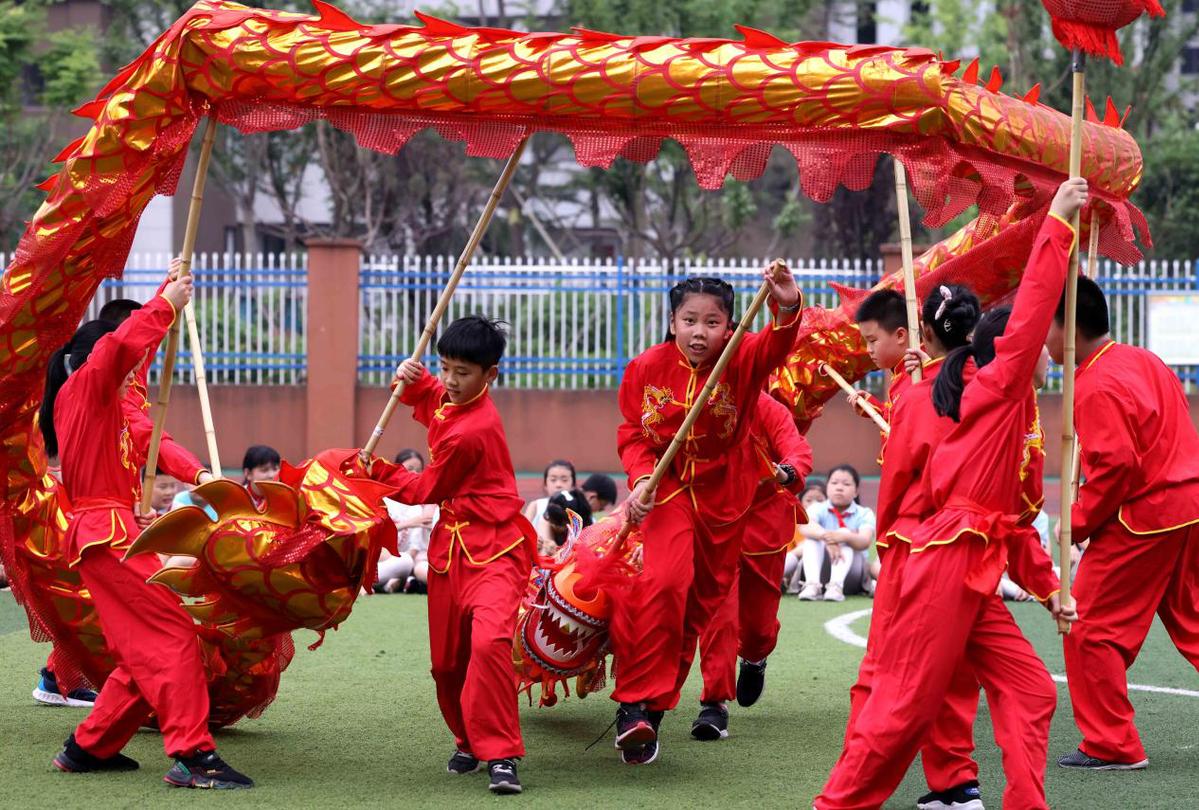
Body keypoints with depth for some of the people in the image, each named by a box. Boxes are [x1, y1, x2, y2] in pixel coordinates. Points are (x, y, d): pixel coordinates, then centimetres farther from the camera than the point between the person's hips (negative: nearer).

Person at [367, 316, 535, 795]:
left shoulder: (470, 432, -20)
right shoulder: (448, 398, 6)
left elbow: (427, 490, -8)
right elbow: (426, 397, 31)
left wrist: (379, 472, 5)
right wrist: (411, 378, 8)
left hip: (493, 549, -9)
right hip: (452, 545, 9)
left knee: (489, 640, -29)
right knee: (446, 657, 13)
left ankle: (500, 755, -26)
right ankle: (470, 741, 34)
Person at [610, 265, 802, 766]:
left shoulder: (741, 361, -13)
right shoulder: (647, 368, -9)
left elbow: (775, 347, -35)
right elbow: (632, 433, 0)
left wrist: (787, 309, -56)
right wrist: (642, 477, -19)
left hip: (724, 496, 2)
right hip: (668, 489, -2)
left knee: (703, 601, 10)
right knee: (662, 582, -24)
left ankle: (657, 701, 27)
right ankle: (637, 701, -18)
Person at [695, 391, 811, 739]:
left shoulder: (767, 407, -12)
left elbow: (798, 449, -24)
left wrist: (787, 472, -47)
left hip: (764, 520, 0)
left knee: (759, 615, 11)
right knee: (719, 609, -16)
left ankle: (754, 658, 48)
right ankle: (715, 702, -13)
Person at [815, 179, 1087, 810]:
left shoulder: (1009, 410, 20)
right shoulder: (994, 389, -5)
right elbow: (1031, 313, -14)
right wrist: (1056, 224, -12)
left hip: (974, 577, 9)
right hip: (948, 563, -9)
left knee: (1030, 691, 3)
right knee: (905, 704, -6)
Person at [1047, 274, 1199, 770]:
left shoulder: (1097, 388, -17)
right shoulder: (1144, 361, 11)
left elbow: (1115, 465, -23)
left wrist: (1078, 524, -11)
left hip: (1141, 519, -9)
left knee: (1091, 630, 2)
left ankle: (1111, 747, 6)